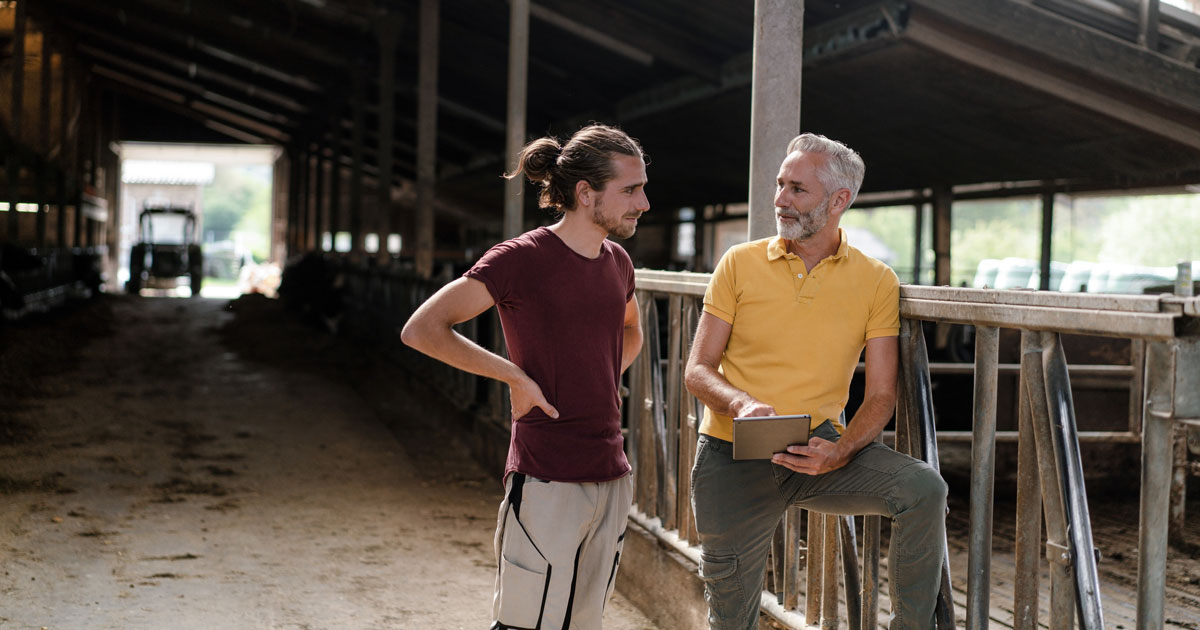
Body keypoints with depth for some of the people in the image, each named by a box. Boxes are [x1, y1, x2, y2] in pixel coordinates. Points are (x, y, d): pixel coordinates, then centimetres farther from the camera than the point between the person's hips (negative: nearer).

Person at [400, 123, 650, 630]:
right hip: (547, 483, -7)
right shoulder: (522, 258, -12)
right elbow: (421, 330, -16)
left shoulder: (617, 263, 10)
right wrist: (515, 376, -13)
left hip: (612, 478, 7)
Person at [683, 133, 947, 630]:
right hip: (732, 458, 0)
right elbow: (697, 371, 1)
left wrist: (840, 453, -21)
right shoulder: (740, 264, 2)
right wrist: (742, 404, -21)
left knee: (923, 489, -25)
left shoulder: (875, 281, 1)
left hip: (817, 446, 0)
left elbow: (881, 396, -1)